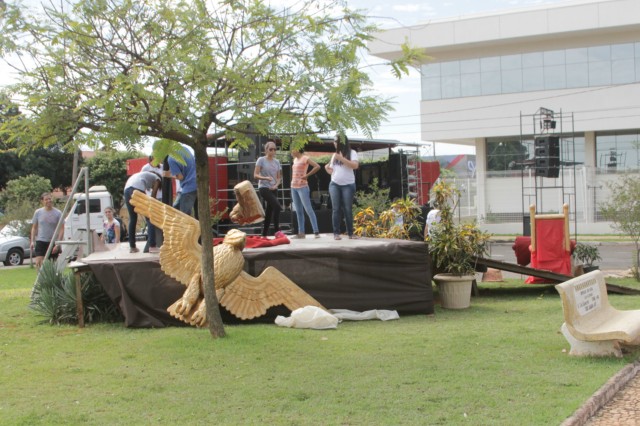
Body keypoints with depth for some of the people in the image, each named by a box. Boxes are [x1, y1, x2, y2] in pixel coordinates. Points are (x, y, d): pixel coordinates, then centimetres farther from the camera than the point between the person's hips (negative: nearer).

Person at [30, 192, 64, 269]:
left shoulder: (58, 213, -1)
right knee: (38, 262, -16)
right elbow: (34, 228, 12)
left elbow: (61, 229, -4)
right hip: (41, 241, 1)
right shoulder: (38, 212, 5)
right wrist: (32, 241, 1)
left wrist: (57, 244, -13)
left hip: (53, 242, -1)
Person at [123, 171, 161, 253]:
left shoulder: (146, 175, 40)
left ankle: (132, 247, 15)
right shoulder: (157, 179, 22)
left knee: (132, 218, 15)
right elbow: (153, 195, 12)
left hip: (127, 189, 7)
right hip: (137, 189, -7)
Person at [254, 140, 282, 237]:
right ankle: (277, 231, -17)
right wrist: (266, 178, -24)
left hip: (273, 189, 6)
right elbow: (255, 175, -7)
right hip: (264, 188, -6)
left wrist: (276, 185, -7)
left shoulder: (277, 162, 12)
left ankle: (264, 235, 12)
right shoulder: (261, 160, -3)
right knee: (277, 206, -23)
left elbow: (279, 177, 13)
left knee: (269, 211, 5)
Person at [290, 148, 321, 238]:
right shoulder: (295, 159, 14)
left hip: (302, 187, -8)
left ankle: (316, 232, -11)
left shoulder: (305, 158, -8)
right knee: (298, 211, 7)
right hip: (294, 187, 8)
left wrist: (307, 175, -15)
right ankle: (301, 232, 9)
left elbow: (317, 167, -19)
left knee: (308, 209, -10)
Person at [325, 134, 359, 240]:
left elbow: (355, 166, -17)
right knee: (336, 209, -2)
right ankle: (336, 233, -2)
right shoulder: (334, 155, 15)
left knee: (348, 209, -3)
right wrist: (327, 168, -1)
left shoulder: (352, 153, 0)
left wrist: (341, 158, -18)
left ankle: (350, 233, 4)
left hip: (348, 185, -4)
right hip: (334, 185, 4)